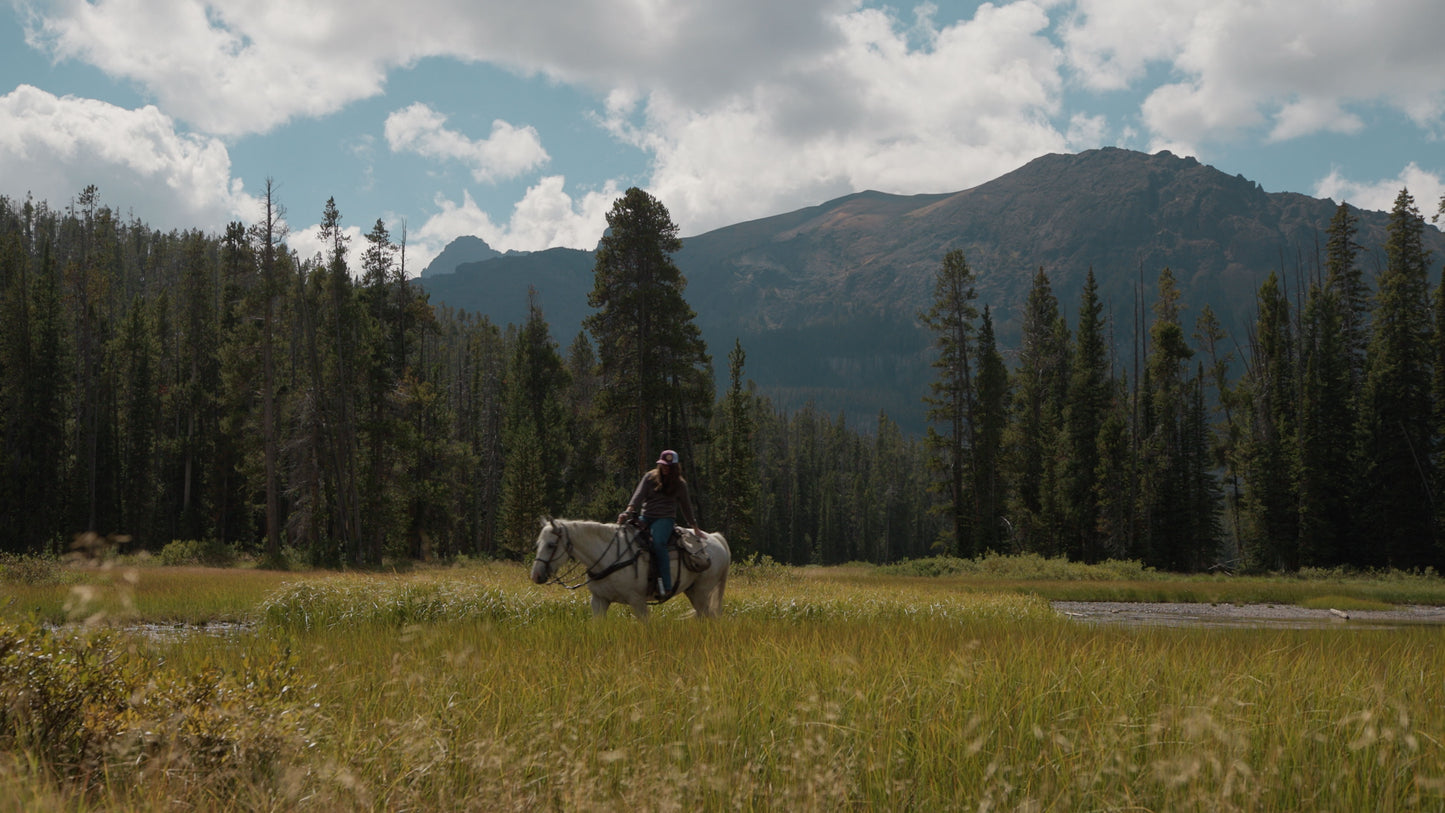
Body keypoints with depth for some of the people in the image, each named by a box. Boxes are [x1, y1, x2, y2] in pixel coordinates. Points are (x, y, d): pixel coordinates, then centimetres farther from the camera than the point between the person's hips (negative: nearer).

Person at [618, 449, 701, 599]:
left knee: (658, 543, -32)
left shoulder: (680, 484, 10)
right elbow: (639, 495, -3)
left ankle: (666, 586, -38)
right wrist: (628, 512, -20)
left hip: (665, 519, -3)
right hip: (646, 517, 3)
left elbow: (685, 506, 21)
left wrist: (694, 527, 25)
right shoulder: (650, 477, 10)